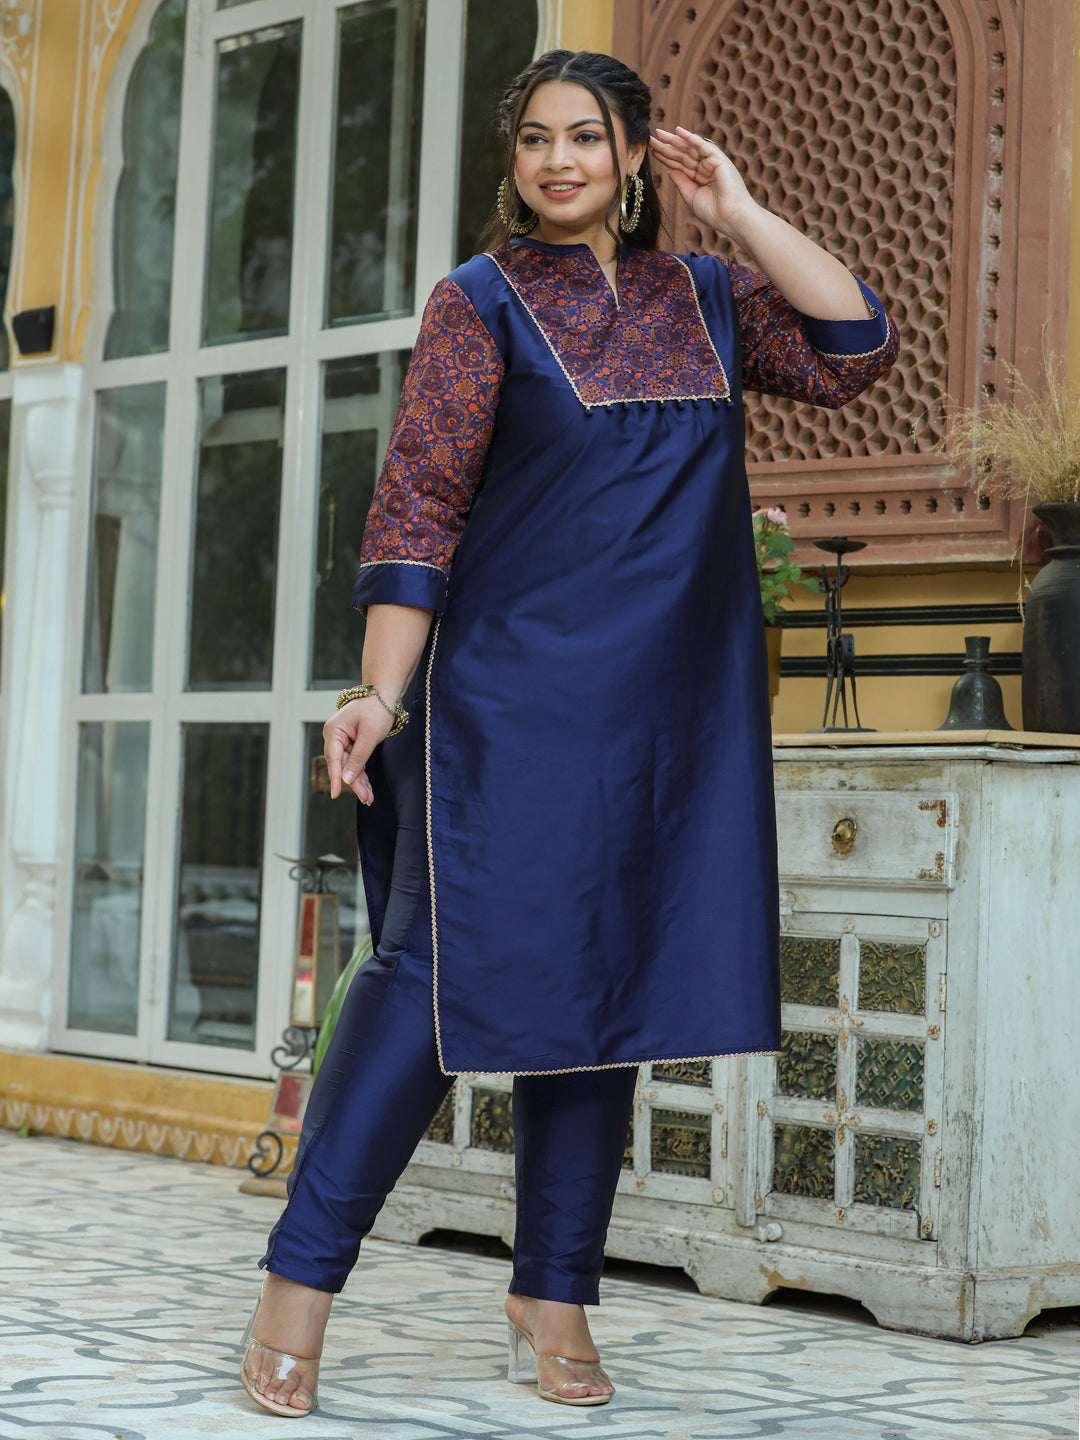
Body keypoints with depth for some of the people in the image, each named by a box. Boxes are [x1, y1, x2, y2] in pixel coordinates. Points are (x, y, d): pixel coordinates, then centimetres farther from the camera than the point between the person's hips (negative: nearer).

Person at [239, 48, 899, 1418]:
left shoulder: (705, 298, 13)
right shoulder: (481, 303, 0)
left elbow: (855, 349, 1)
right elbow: (415, 506, -6)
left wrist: (739, 213, 1)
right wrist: (379, 691, -15)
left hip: (666, 714, 5)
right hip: (508, 696, -4)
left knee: (607, 987, 7)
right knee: (446, 963, -11)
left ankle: (555, 1291, 17)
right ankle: (300, 1277, -4)